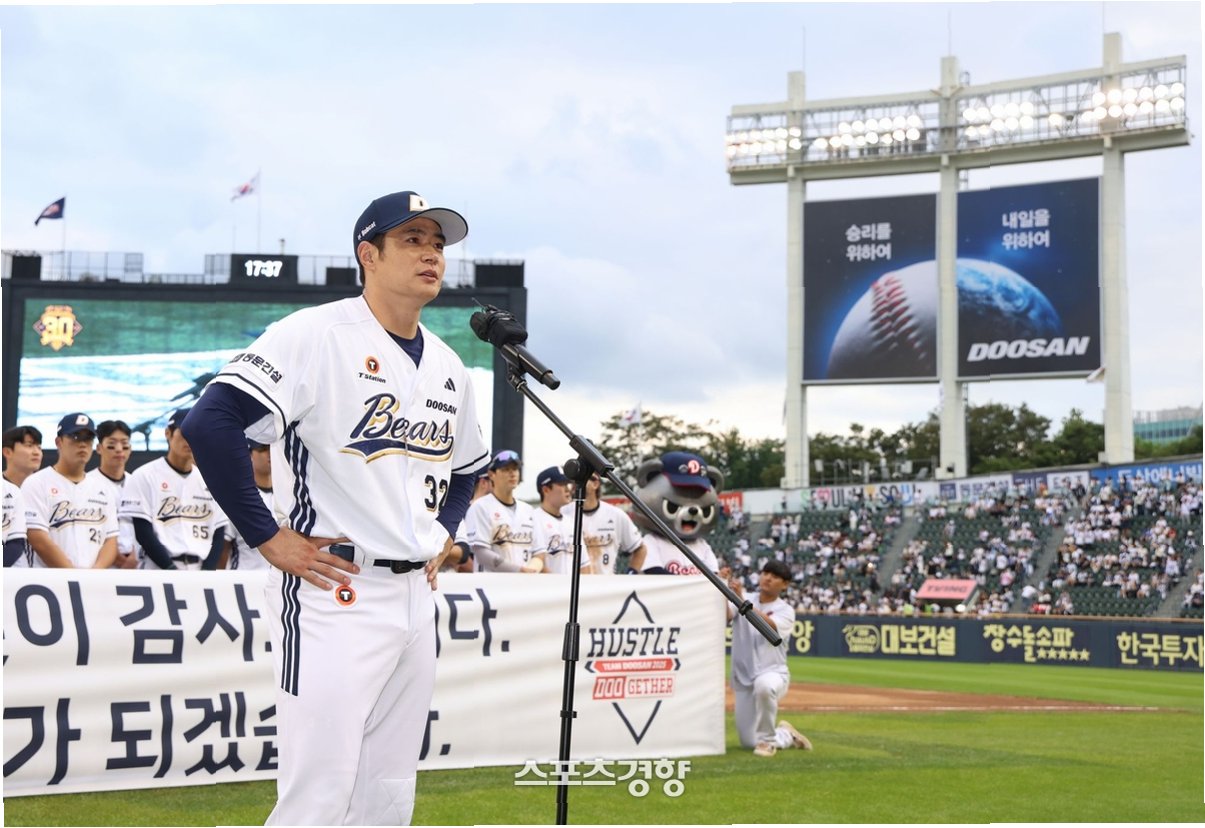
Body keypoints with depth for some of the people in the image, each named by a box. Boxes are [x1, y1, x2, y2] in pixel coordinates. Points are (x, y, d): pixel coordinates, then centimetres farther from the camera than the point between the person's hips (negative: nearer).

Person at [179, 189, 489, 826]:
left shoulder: (447, 366, 15)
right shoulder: (316, 335, -10)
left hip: (417, 594, 8)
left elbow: (466, 467, 32)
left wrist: (442, 533, 15)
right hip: (333, 593, -8)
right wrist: (269, 538, -17)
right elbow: (209, 423, -20)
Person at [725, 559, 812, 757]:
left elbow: (769, 627, -24)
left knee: (764, 685, -42)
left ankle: (767, 739, -20)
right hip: (743, 679, 3)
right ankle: (786, 736, 35)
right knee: (749, 742, 3)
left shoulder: (786, 611, -3)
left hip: (773, 674, -3)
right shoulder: (743, 600, 5)